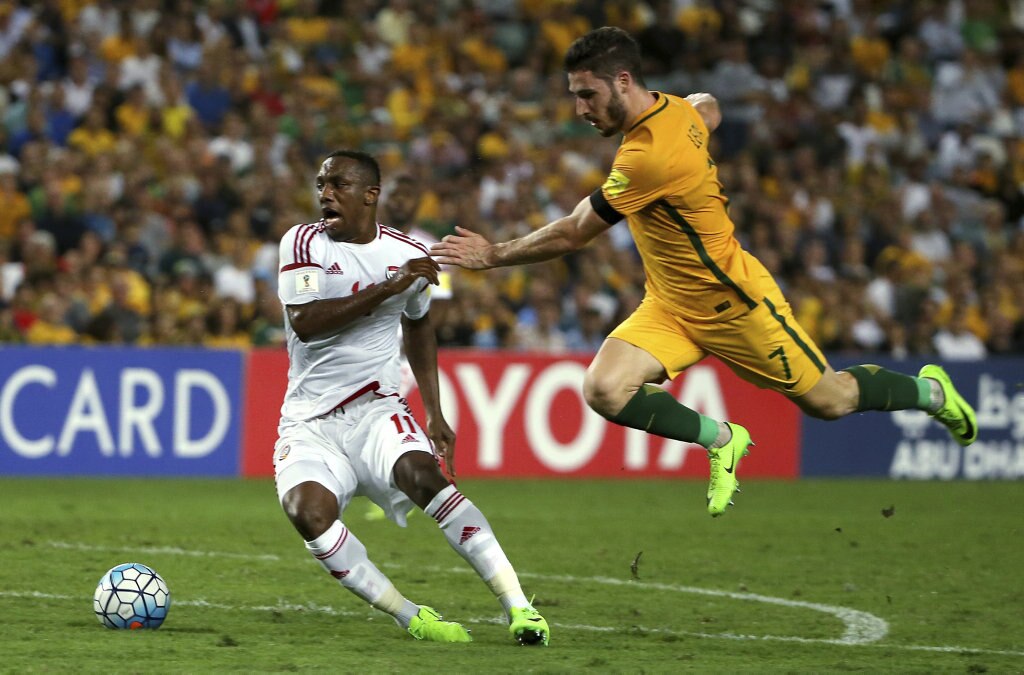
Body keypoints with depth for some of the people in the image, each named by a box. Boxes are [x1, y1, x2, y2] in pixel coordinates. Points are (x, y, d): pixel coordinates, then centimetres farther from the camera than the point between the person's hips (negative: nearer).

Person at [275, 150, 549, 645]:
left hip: (375, 409, 0)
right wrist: (387, 288, -23)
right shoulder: (303, 243, -3)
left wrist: (434, 413, 19)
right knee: (308, 512, -29)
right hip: (309, 422, 0)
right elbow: (305, 323, -18)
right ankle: (411, 618, -18)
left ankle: (518, 607, -31)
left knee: (424, 475, -30)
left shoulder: (407, 256, 4)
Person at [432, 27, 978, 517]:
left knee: (829, 401, 8)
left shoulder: (647, 157, -32)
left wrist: (495, 255, -16)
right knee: (603, 390, -14)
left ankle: (930, 390, 37)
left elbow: (572, 235, -25)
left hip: (735, 305, -8)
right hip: (670, 305, 8)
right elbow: (708, 108, 22)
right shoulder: (678, 109, -5)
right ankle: (721, 440, 7)